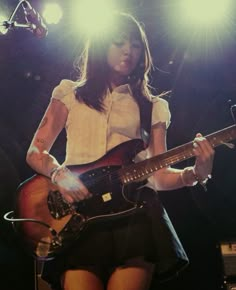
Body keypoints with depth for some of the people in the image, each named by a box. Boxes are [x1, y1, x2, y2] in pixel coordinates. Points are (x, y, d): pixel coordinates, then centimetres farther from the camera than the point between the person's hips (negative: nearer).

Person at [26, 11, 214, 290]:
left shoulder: (152, 107, 18)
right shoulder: (71, 94, 16)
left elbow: (159, 174, 11)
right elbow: (35, 152, 12)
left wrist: (195, 173, -10)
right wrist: (58, 173, -10)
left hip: (133, 208, 1)